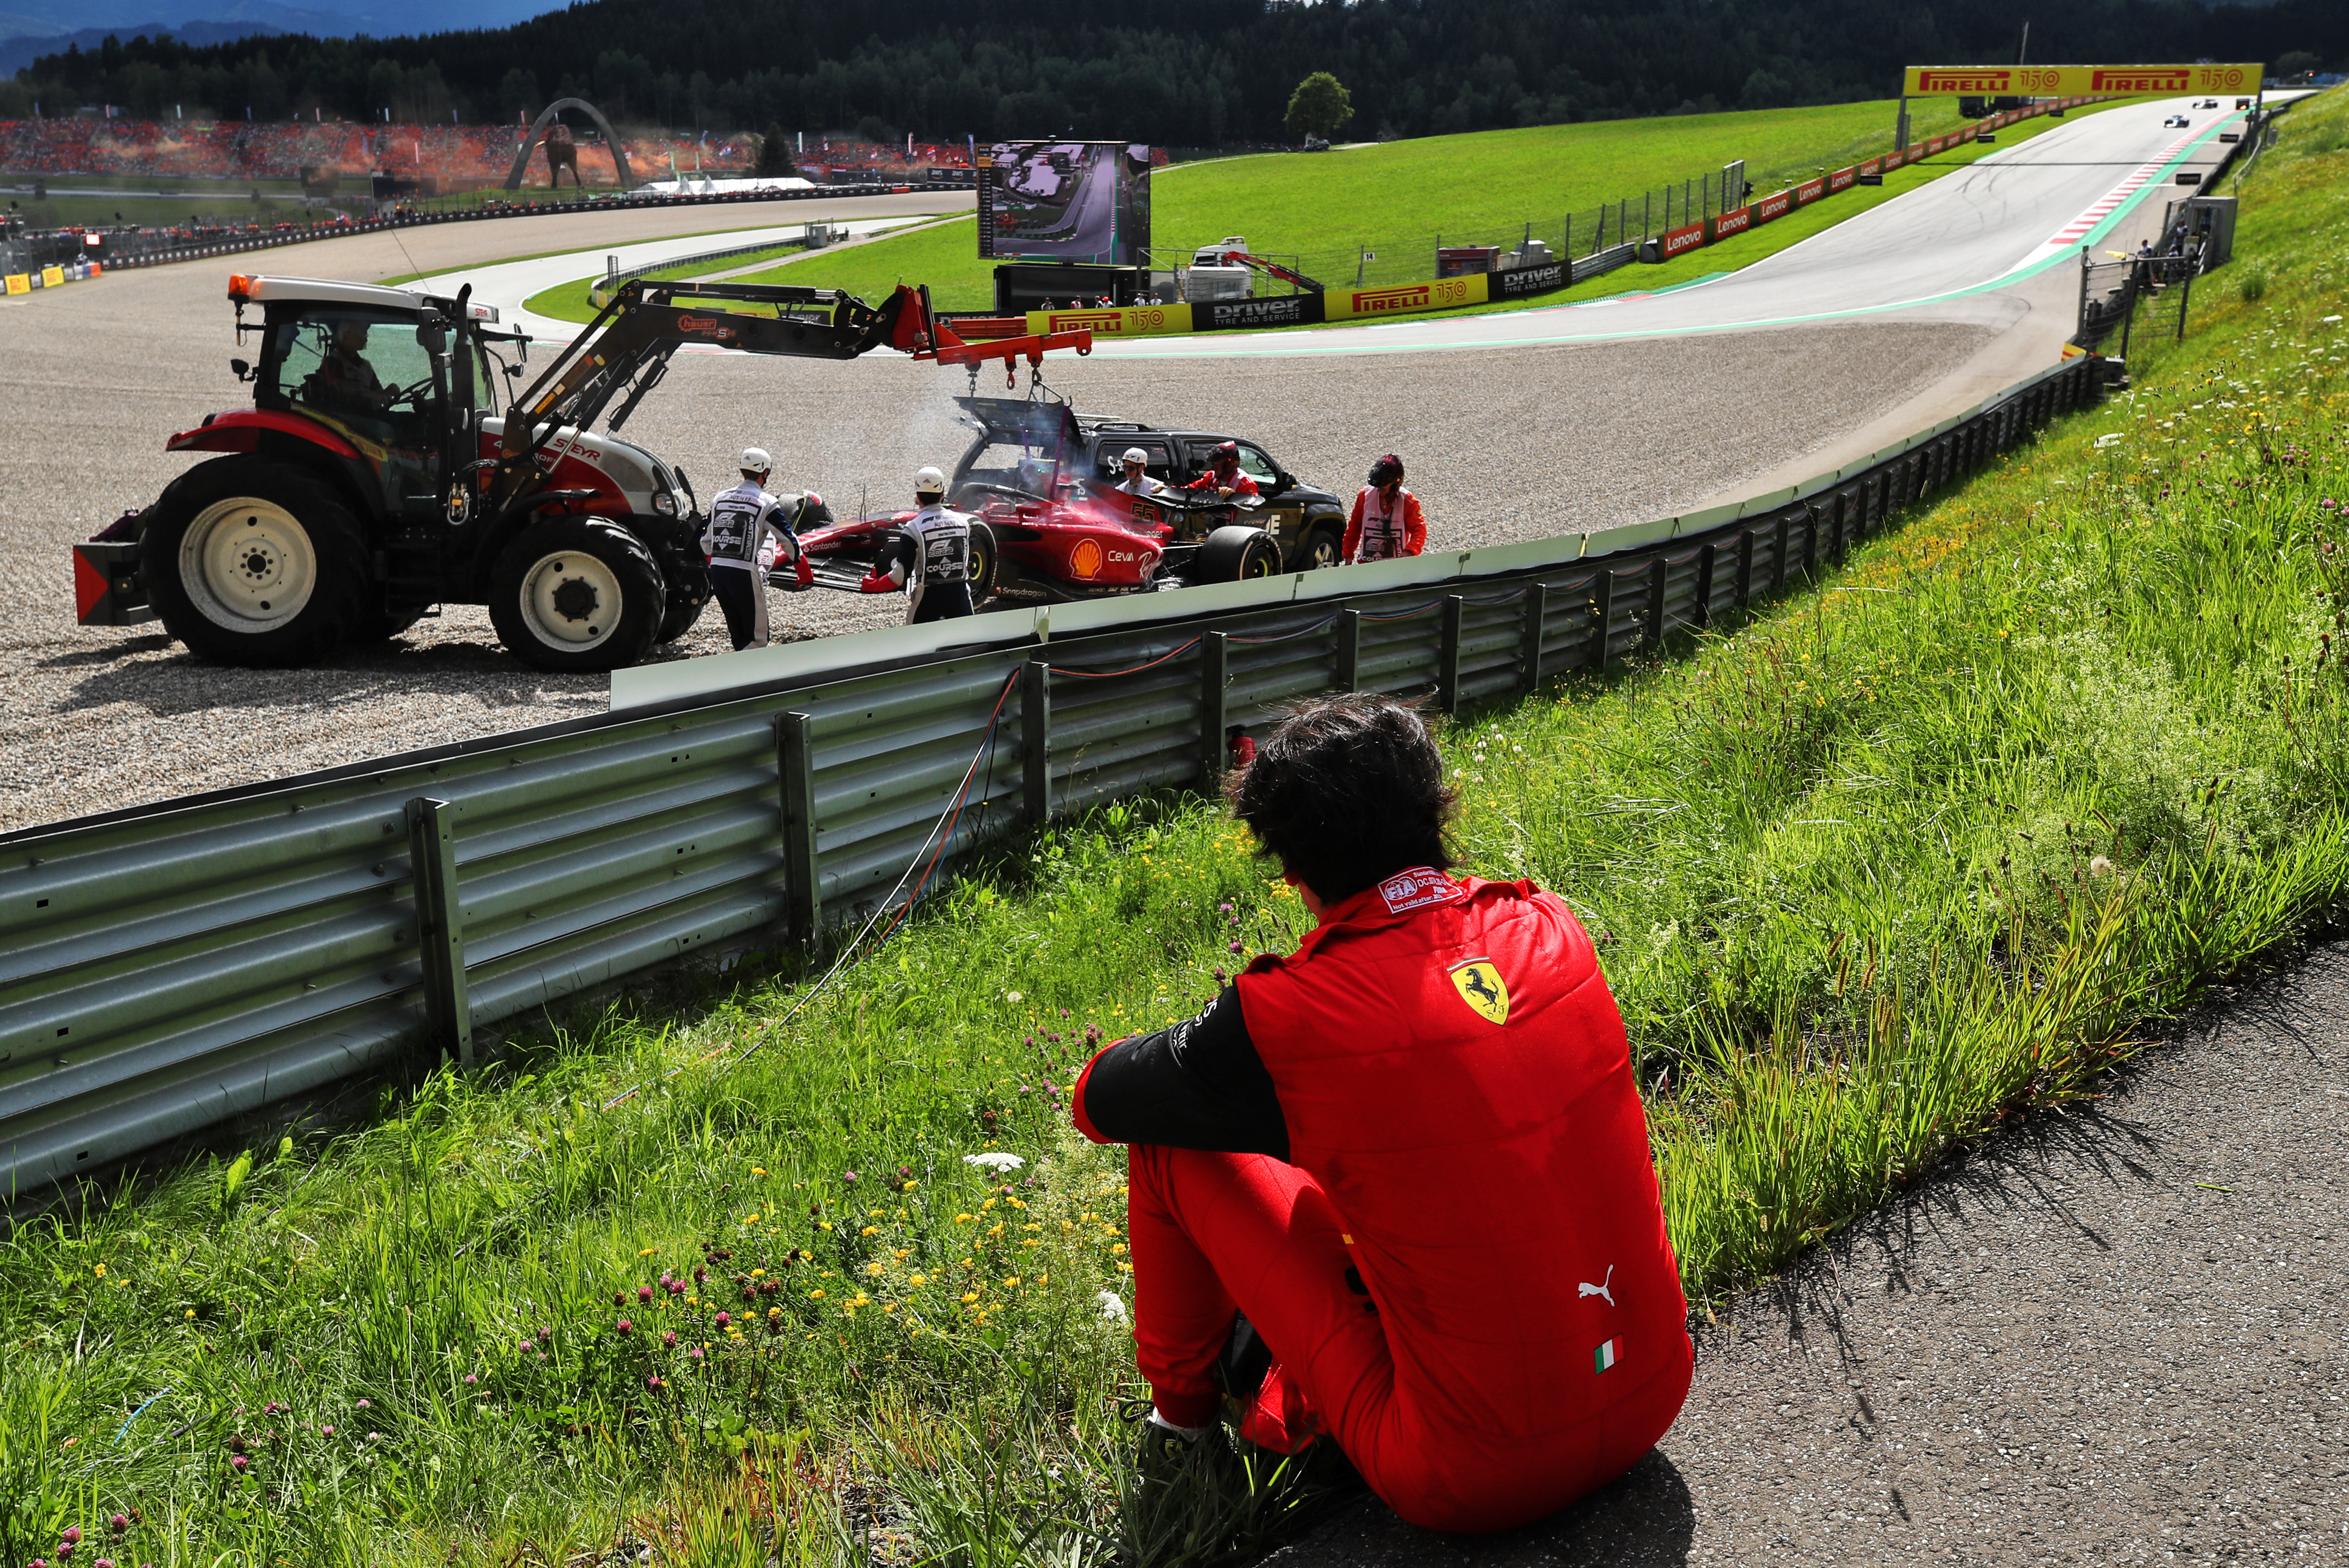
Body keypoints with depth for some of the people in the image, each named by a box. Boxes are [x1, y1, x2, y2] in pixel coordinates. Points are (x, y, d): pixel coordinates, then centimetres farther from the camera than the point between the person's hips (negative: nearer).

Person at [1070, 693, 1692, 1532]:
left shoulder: (1283, 1023, -19)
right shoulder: (1548, 928, -3)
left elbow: (1099, 1100, 0)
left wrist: (1206, 1057, 22)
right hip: (1654, 1399, 6)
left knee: (1169, 1143, 4)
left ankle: (1180, 1404, 30)